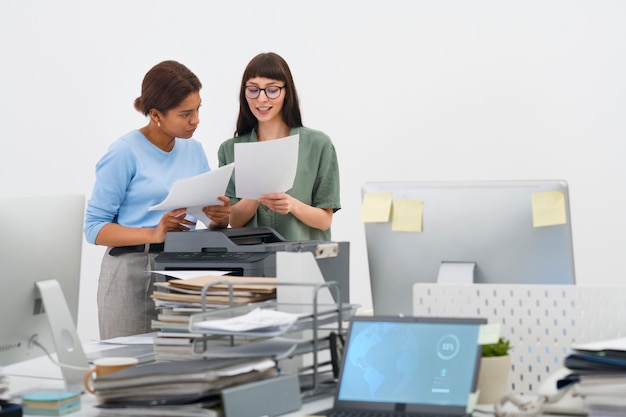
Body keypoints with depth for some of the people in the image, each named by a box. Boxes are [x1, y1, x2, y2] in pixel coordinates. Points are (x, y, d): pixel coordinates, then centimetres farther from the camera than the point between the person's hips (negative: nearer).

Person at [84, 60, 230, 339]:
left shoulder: (194, 150, 10)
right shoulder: (125, 153, -7)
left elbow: (212, 224, 15)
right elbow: (94, 227, -9)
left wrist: (221, 219, -8)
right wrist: (153, 234, -22)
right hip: (133, 272, -5)